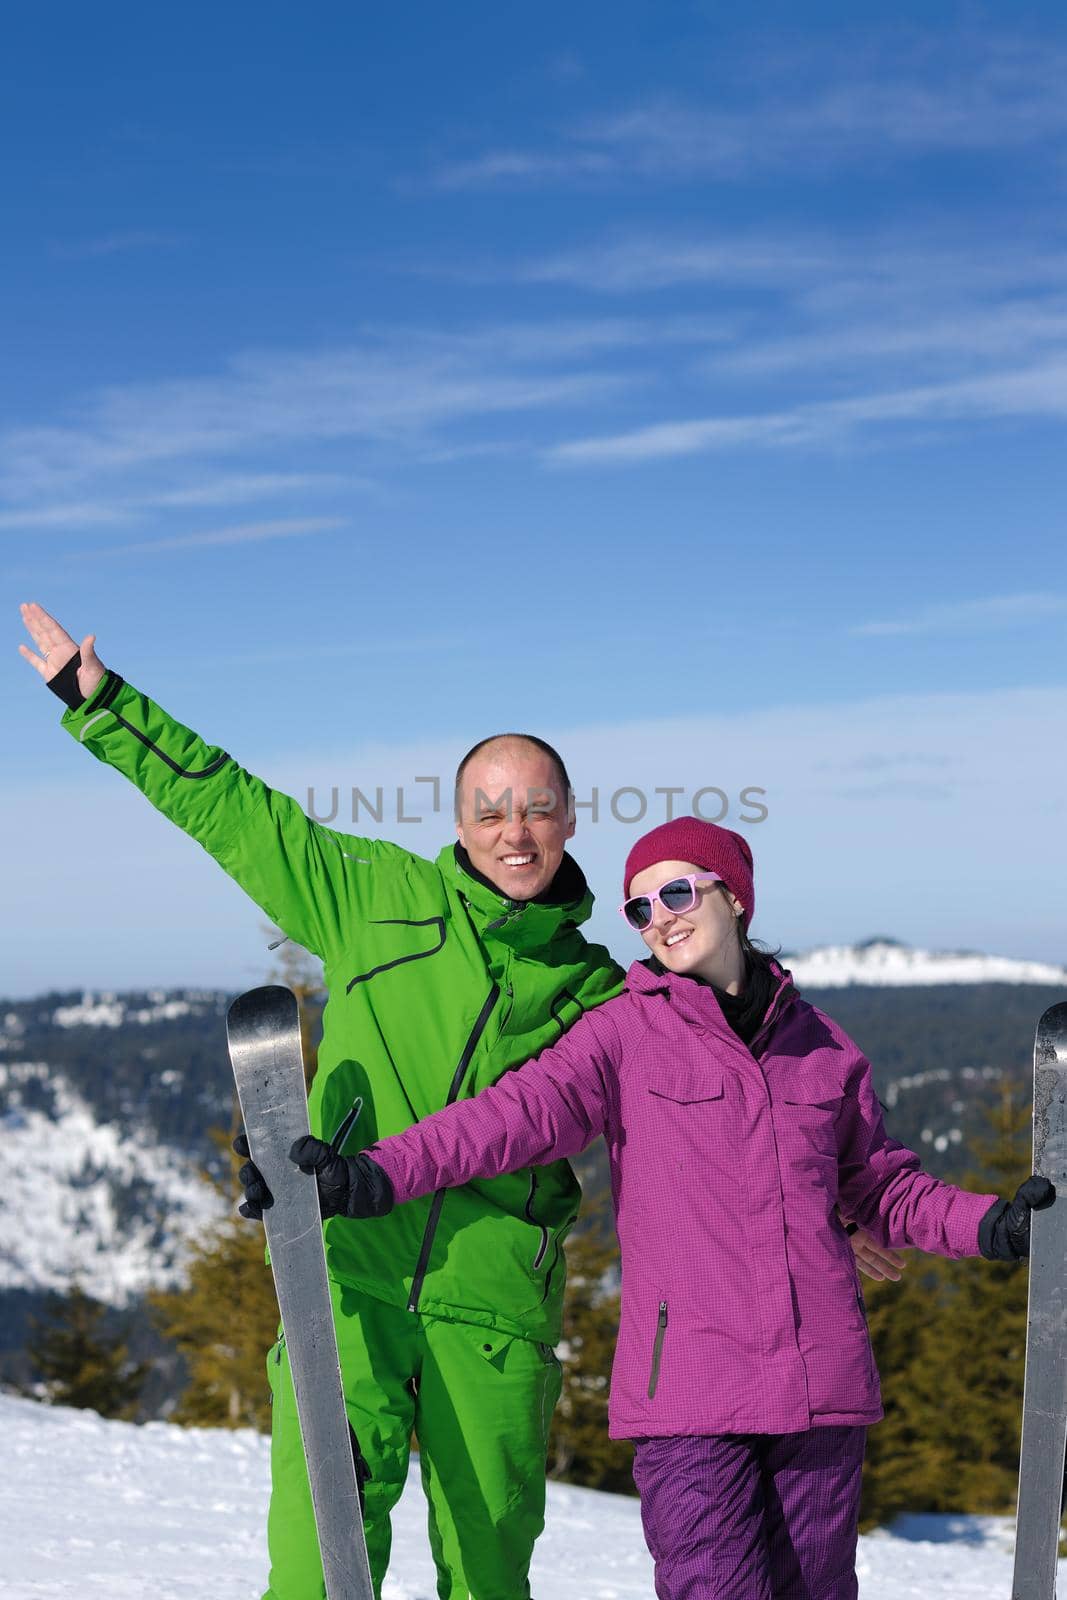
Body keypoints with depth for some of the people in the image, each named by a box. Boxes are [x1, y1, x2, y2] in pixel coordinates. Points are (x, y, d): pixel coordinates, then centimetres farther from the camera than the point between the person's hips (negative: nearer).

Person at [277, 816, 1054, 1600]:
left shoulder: (820, 1043, 12)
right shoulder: (625, 1033, 2)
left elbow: (885, 1189, 21)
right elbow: (519, 1110, -12)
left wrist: (991, 1225, 3)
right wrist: (379, 1175, -27)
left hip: (822, 1383, 3)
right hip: (689, 1385, -3)